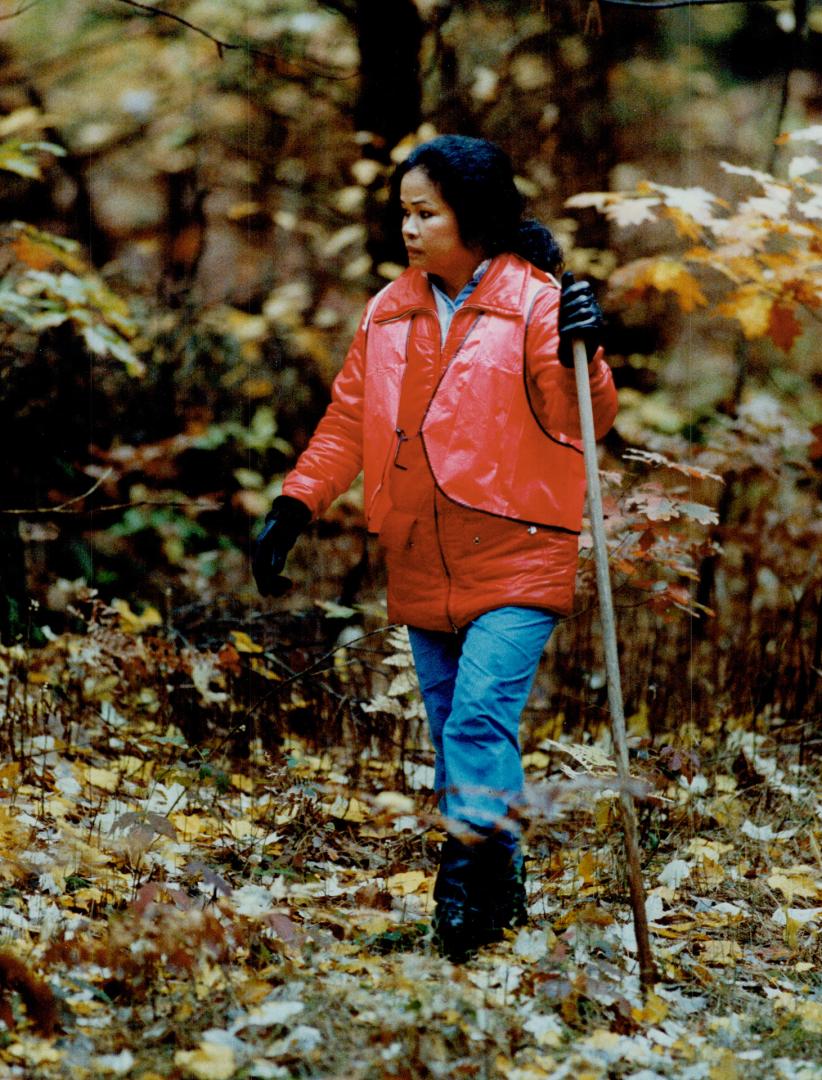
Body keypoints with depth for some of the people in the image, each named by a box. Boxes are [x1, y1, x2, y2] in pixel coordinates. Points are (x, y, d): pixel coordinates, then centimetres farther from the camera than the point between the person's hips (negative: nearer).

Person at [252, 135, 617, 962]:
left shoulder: (534, 303, -5)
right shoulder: (390, 313, 11)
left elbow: (583, 422, -10)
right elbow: (346, 421, 15)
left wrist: (578, 355, -27)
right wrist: (294, 506, 6)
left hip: (515, 559, -6)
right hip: (422, 569, 6)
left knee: (481, 717, -18)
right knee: (452, 729, 9)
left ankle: (469, 877, -18)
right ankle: (498, 888, 19)